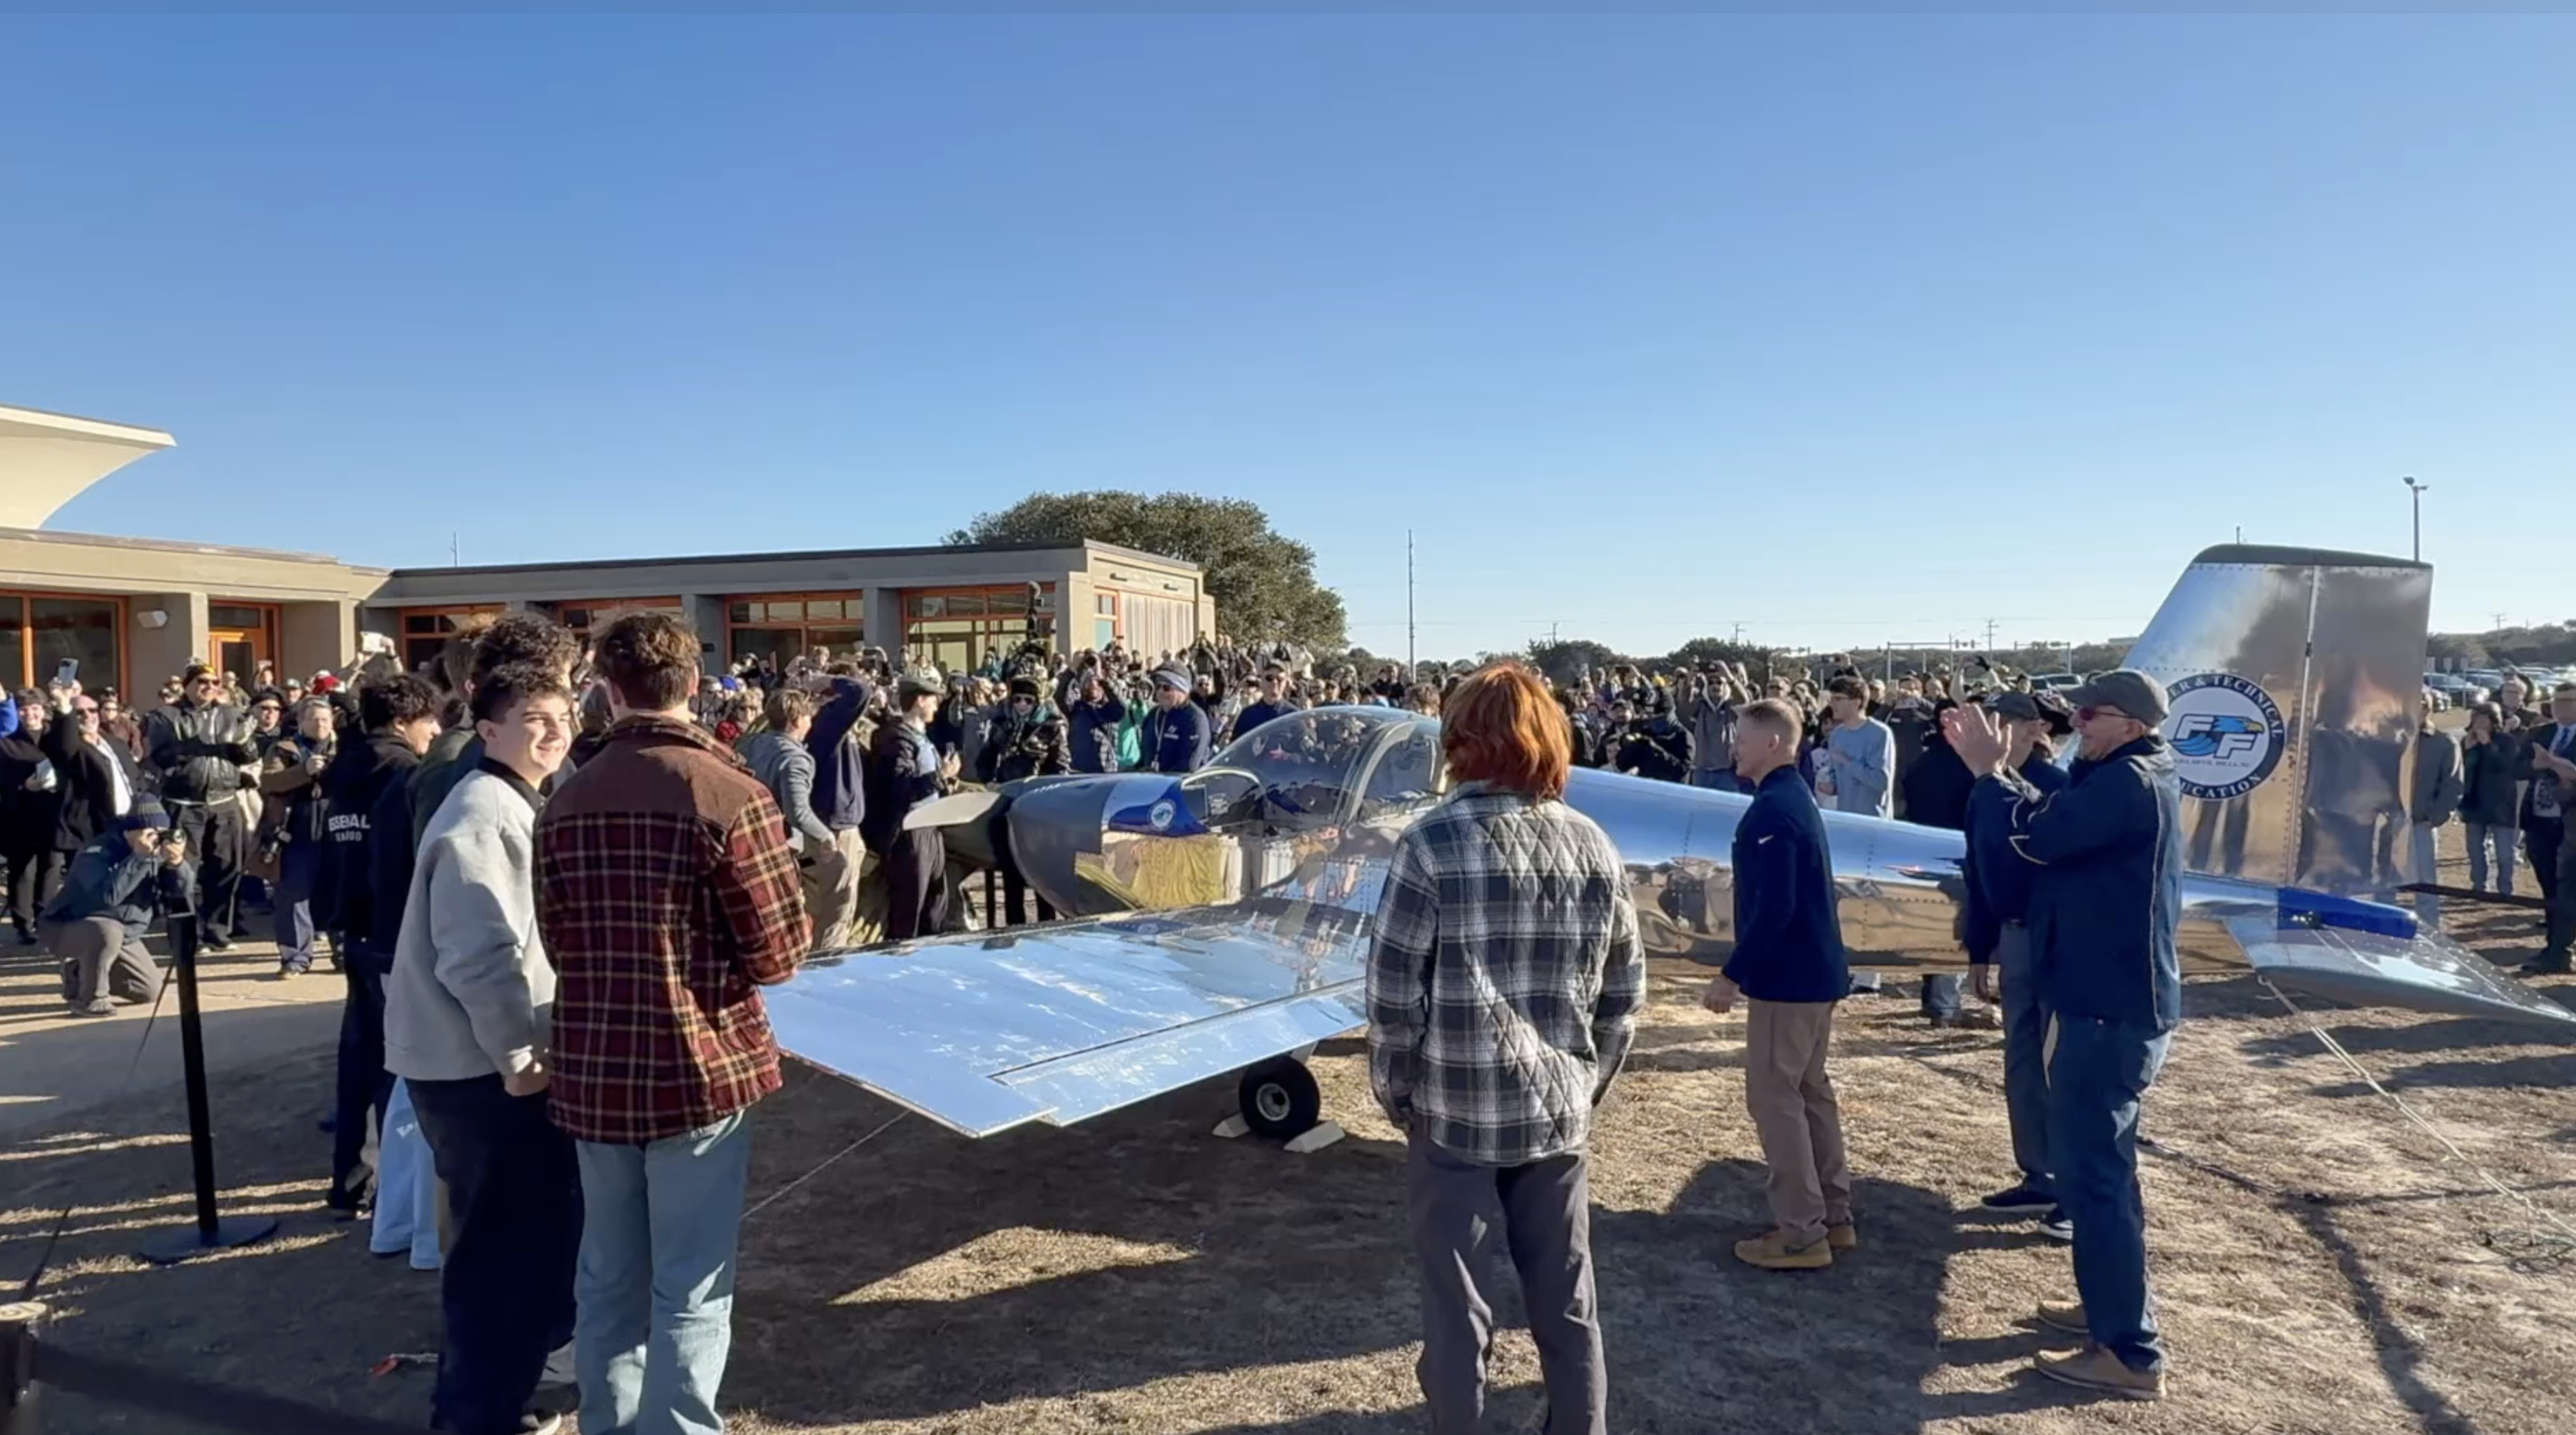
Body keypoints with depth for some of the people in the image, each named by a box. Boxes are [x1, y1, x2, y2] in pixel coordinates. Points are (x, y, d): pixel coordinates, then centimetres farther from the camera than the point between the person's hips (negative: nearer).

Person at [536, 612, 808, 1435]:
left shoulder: (566, 800, 1)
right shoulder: (728, 793, -15)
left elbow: (557, 946, 8)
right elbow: (778, 953, -11)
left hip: (590, 1072, 5)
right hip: (697, 1068, -5)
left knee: (607, 1279, 18)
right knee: (689, 1293, 6)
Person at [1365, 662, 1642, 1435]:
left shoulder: (1432, 843, -13)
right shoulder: (1593, 845, 0)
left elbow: (1394, 991, -13)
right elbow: (1625, 989, 5)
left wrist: (1394, 1091, 1)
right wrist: (1587, 1083, 16)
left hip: (1453, 1110, -4)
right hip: (1559, 1109, 4)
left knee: (1457, 1309, 11)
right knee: (1567, 1304, 17)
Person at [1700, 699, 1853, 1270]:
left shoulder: (1772, 811, -20)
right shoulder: (1797, 797, 12)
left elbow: (1773, 908, -25)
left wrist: (1732, 974, -20)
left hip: (1787, 976, -10)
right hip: (1816, 970, 10)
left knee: (1775, 1097, -2)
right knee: (1810, 1090, 17)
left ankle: (1801, 1233, 4)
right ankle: (1834, 1217, 26)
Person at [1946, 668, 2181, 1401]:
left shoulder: (2129, 782, -20)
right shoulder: (2130, 777, 12)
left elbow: (2037, 835, -26)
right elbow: (2055, 816, 13)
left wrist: (1987, 768, -12)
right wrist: (1992, 764, 3)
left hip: (2113, 1007, -11)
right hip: (2118, 997, 11)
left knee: (2093, 1169, -5)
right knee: (2099, 1159, 21)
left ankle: (2131, 1352, 3)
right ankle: (2115, 1304, 35)